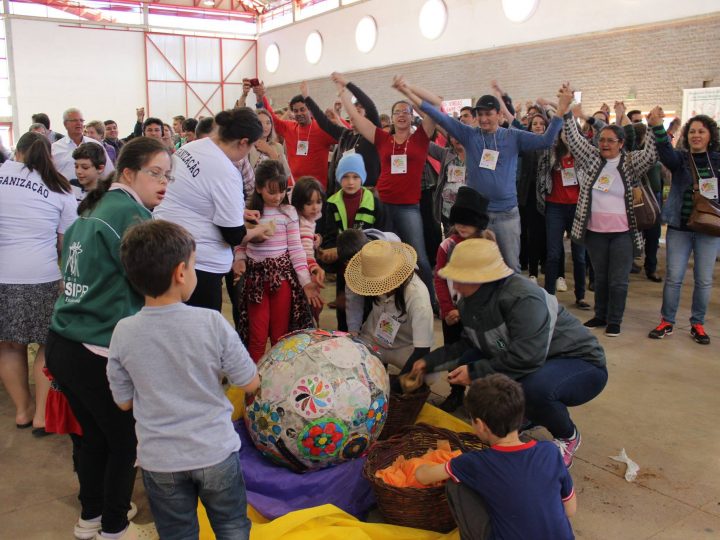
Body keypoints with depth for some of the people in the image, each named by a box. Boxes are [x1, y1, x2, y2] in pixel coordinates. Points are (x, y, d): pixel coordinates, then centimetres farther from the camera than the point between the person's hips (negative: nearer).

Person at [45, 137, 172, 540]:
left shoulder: (92, 211, 13)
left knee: (95, 434, 23)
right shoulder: (130, 213, -13)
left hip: (63, 344, 8)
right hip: (100, 353, -8)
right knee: (125, 441, 10)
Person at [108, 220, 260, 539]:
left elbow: (124, 401, -1)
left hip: (158, 461, 2)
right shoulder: (212, 323, -19)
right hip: (215, 453, -1)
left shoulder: (123, 332, -13)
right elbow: (250, 384, -9)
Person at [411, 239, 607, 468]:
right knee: (467, 360, -9)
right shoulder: (468, 302, -4)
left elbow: (527, 358, -36)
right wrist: (430, 361, 0)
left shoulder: (523, 299, -31)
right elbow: (469, 344, 8)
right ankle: (528, 416, 13)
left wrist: (476, 372, -29)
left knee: (533, 389, -40)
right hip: (535, 364, 8)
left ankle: (568, 436, -3)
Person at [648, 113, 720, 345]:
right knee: (673, 277, 2)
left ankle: (697, 324, 21)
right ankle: (667, 321, 15)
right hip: (679, 228, -1)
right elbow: (665, 151, -22)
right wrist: (657, 126, -39)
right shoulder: (680, 158, 0)